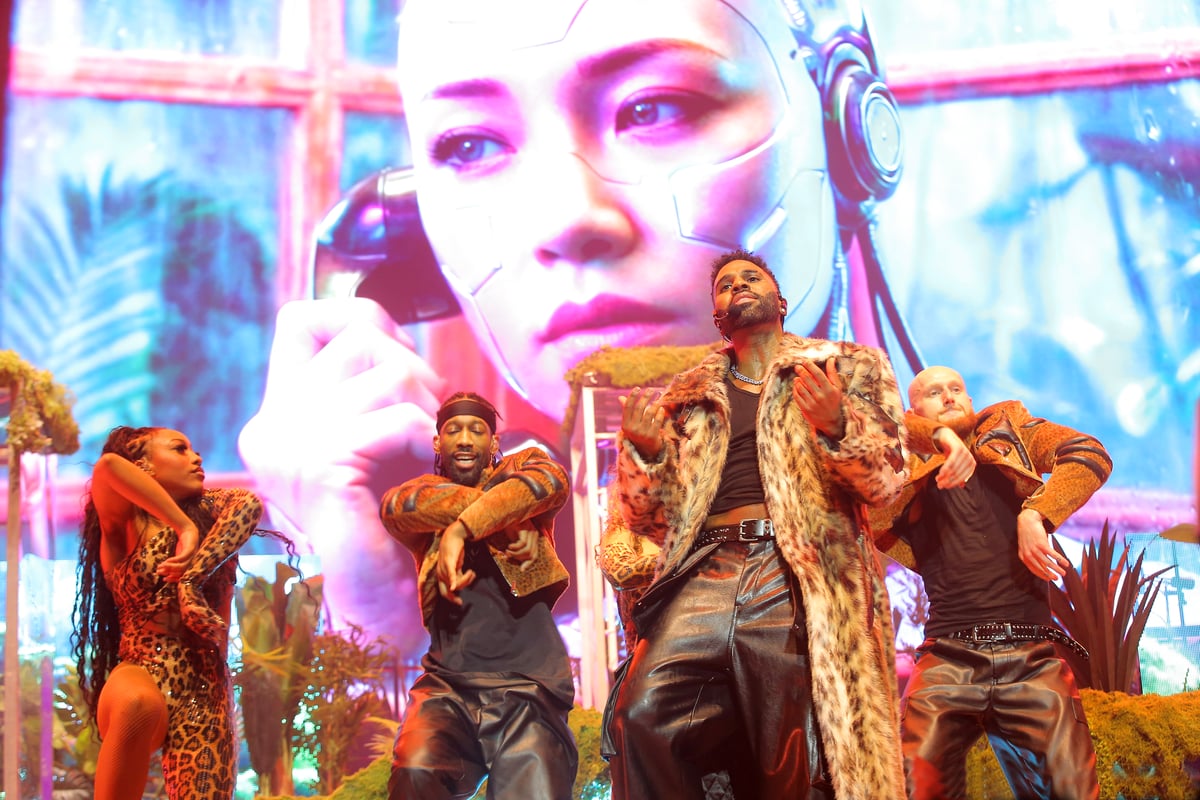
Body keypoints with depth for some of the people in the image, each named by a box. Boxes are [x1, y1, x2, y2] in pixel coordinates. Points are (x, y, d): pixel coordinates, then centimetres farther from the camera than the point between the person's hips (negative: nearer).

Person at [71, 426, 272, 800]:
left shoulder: (208, 515, 18)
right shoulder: (124, 527, 3)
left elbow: (248, 503, -4)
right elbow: (108, 465, -18)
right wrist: (185, 528, -14)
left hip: (204, 692, 5)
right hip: (142, 674, -5)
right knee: (141, 705, -39)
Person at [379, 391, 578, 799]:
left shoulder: (519, 467, 16)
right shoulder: (423, 489, 19)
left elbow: (552, 480, -10)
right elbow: (396, 506, -7)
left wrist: (461, 529, -18)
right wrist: (509, 519, -11)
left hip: (528, 688, 0)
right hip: (449, 685, 1)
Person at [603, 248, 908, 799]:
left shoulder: (847, 368, 17)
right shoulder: (689, 397, 24)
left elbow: (886, 481, 6)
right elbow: (652, 519, 20)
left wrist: (835, 424, -14)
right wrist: (642, 448, 0)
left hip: (797, 578, -2)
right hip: (707, 576, 2)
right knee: (642, 717, -24)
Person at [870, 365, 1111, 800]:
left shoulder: (1008, 426, 19)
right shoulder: (907, 462, 16)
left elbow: (1090, 455, 6)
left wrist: (1035, 516, -8)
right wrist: (940, 435, -14)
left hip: (1033, 656, 1)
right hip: (947, 659, -1)